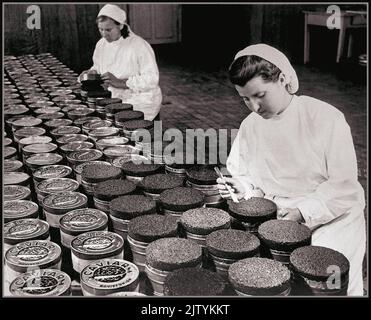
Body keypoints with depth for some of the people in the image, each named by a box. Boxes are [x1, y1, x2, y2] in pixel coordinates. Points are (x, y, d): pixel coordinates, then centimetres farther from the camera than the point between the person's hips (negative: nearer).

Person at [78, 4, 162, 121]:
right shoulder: (101, 44, 7)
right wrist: (90, 73, 1)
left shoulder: (139, 45, -16)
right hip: (114, 98, 7)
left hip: (140, 100, -7)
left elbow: (152, 79, -21)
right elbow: (97, 67, 25)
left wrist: (121, 83, -26)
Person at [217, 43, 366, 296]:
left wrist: (302, 213, -24)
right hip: (273, 217, 4)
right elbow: (245, 175, 11)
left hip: (330, 218, -4)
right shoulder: (249, 126, 0)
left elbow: (344, 186, -14)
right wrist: (243, 187, -12)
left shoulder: (326, 118, -15)